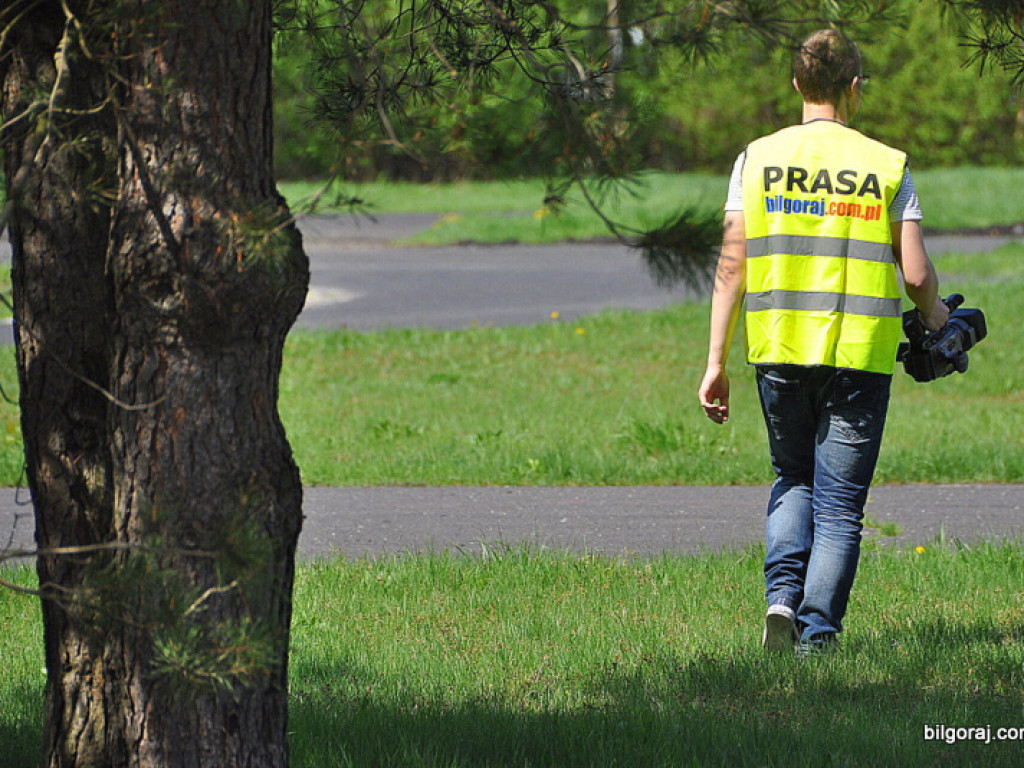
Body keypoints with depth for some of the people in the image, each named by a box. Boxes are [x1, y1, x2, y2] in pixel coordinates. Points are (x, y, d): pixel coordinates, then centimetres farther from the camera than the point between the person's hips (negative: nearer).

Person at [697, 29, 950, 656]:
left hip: (779, 351, 2)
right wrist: (934, 316, 18)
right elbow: (916, 273, -4)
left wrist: (717, 361, 2)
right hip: (860, 354, -2)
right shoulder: (888, 166, -1)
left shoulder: (758, 159, 3)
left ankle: (783, 596, 2)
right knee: (839, 504, 5)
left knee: (792, 479, 21)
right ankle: (818, 633, -1)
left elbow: (732, 266, -1)